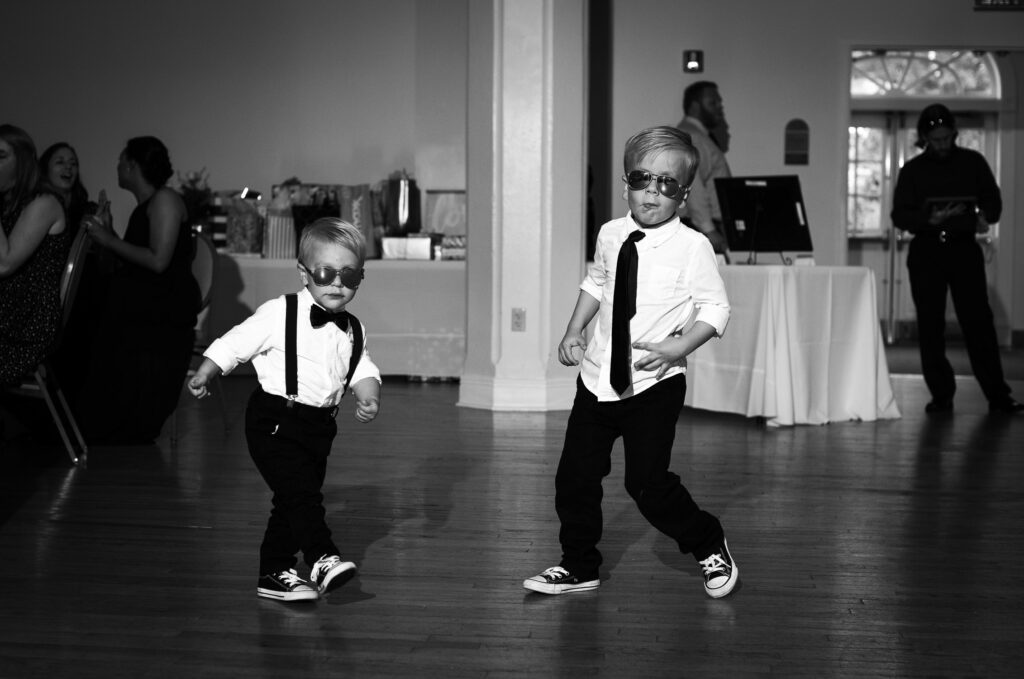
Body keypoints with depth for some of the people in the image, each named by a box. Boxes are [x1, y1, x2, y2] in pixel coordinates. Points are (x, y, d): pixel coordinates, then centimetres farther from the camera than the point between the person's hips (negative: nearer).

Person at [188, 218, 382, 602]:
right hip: (275, 422, -6)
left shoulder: (352, 330, 6)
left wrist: (369, 396, -5)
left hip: (319, 426, 7)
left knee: (291, 503, 13)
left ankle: (275, 574, 22)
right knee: (300, 491, -21)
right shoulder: (280, 315, -10)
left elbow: (362, 368, 15)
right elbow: (234, 344, -6)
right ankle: (322, 560, -25)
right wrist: (204, 375, -14)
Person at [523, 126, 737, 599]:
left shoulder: (692, 246, -11)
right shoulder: (611, 235, 5)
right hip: (599, 377, 6)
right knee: (575, 475, 7)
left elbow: (715, 307, -9)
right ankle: (579, 567, 25)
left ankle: (710, 547, 16)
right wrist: (574, 330, 11)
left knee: (647, 481, -9)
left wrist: (679, 347, -21)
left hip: (654, 383, -5)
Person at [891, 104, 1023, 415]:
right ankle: (941, 395, 7)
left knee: (978, 321, -6)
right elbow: (899, 215, 1)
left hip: (964, 249, -1)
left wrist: (984, 217, -14)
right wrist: (930, 220, -17)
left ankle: (998, 396, -5)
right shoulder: (912, 170, 5)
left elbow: (993, 201, 9)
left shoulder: (972, 162, 6)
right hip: (926, 251, 1)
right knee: (930, 326, 0)